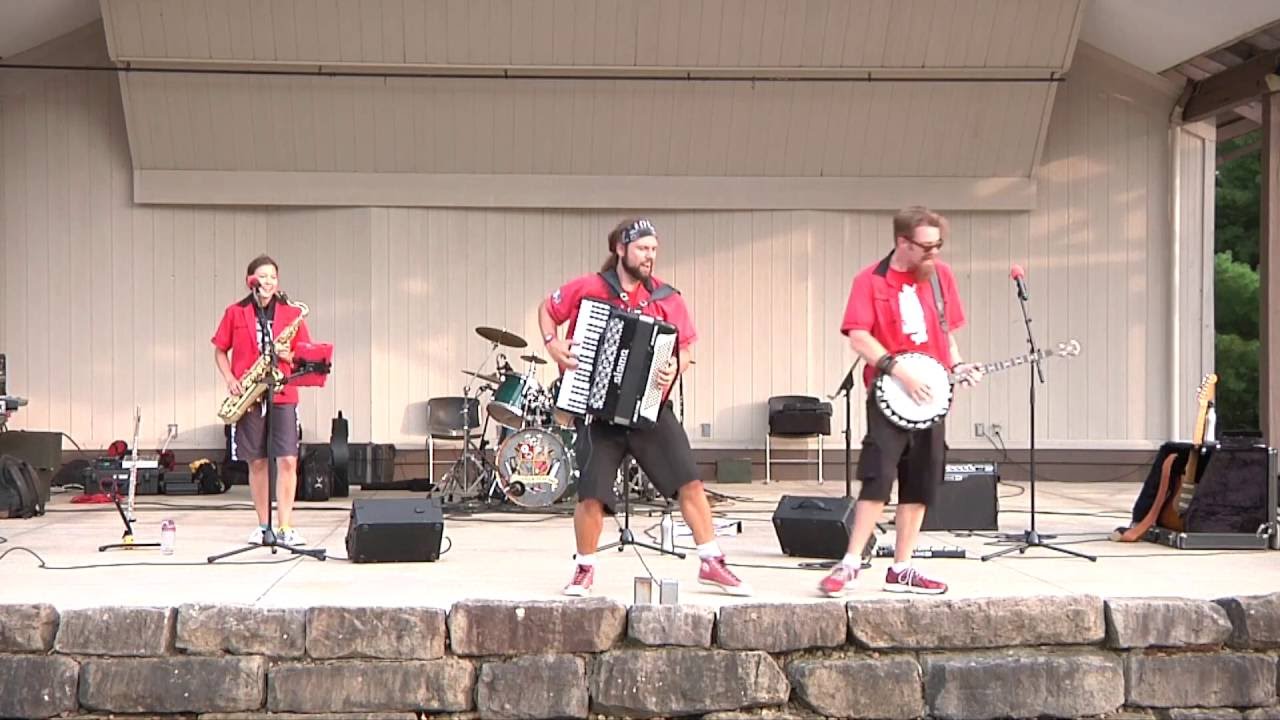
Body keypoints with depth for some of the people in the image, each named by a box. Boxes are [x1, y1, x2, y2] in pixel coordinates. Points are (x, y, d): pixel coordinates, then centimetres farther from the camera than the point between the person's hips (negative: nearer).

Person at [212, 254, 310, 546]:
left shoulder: (292, 314, 6)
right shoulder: (235, 313, 6)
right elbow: (220, 351, 11)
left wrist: (290, 356, -12)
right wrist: (230, 379, -4)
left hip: (283, 395, 0)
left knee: (288, 460, -9)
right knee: (257, 462, 6)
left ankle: (285, 527, -4)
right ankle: (263, 525, 17)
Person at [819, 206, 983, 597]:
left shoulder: (941, 275, 10)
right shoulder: (871, 280, -7)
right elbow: (858, 337, -15)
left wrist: (957, 365, 3)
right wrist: (899, 373, -21)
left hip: (930, 395, 6)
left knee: (921, 484, 8)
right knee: (878, 478, -14)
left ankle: (901, 569, 16)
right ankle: (850, 563, -7)